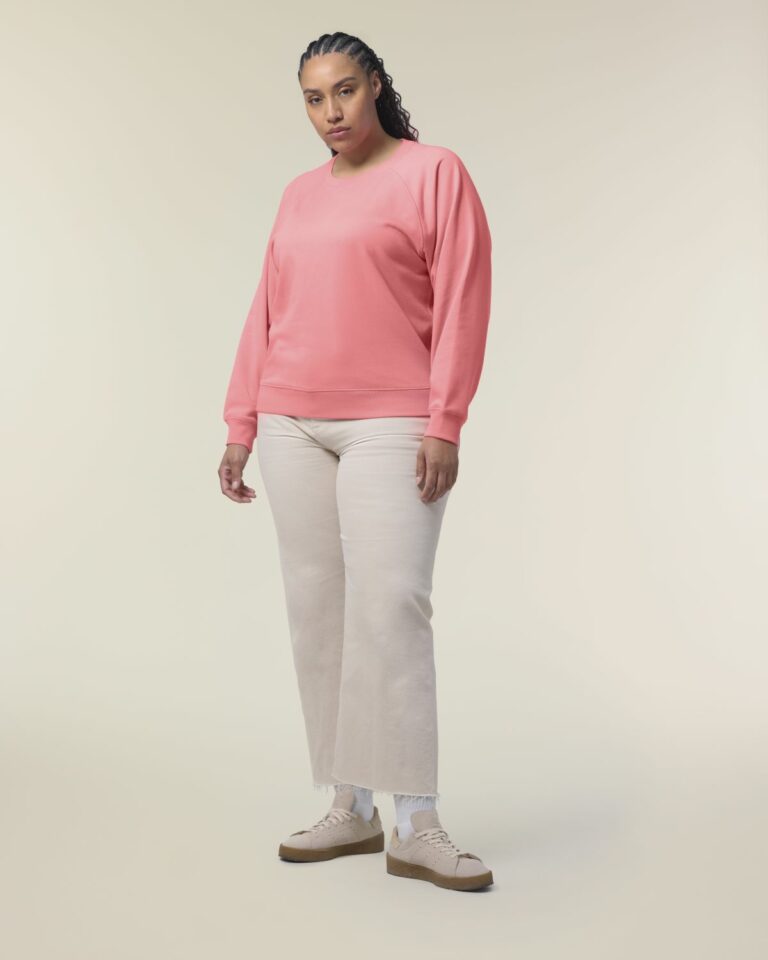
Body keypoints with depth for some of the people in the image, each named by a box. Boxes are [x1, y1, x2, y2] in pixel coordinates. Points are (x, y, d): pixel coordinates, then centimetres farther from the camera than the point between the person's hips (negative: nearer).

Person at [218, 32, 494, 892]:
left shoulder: (434, 172, 2)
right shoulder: (298, 194, 17)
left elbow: (462, 304, -5)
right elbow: (266, 313, 16)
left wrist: (444, 424, -12)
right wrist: (240, 423, 10)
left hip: (391, 426, -5)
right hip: (291, 427, 5)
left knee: (392, 608, -13)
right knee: (316, 612, 2)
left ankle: (417, 827, -7)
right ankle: (349, 810, 10)